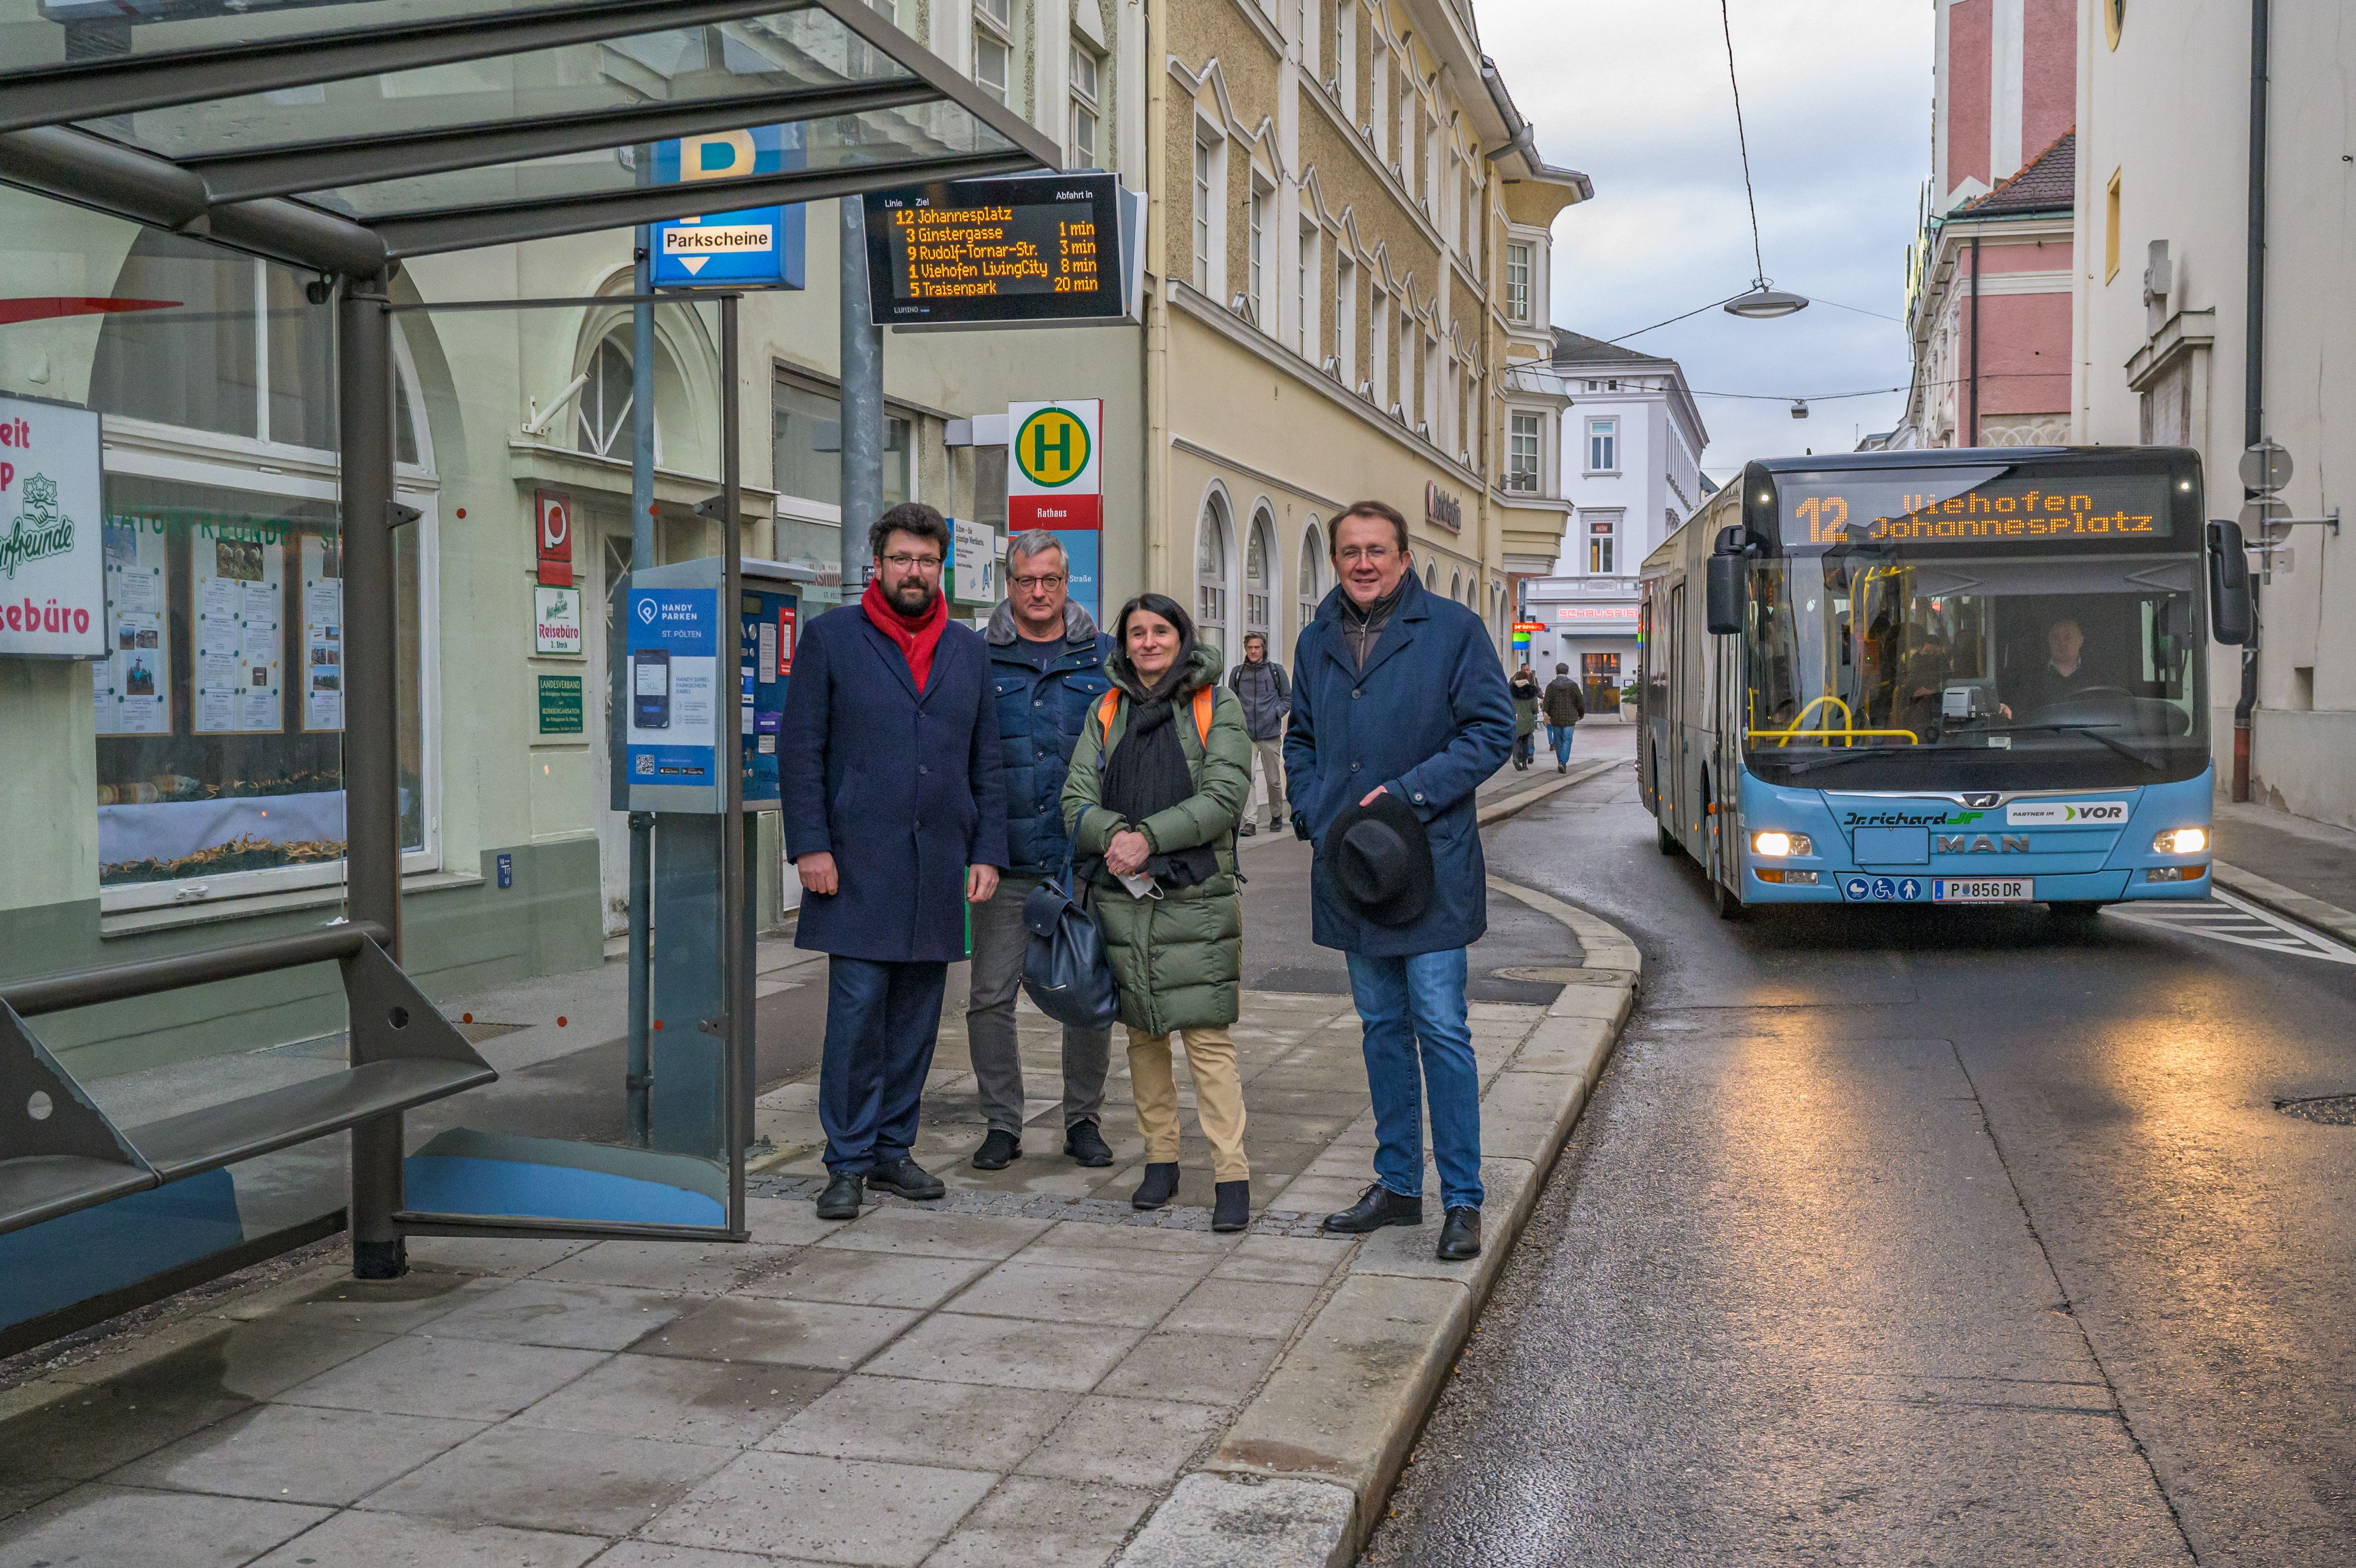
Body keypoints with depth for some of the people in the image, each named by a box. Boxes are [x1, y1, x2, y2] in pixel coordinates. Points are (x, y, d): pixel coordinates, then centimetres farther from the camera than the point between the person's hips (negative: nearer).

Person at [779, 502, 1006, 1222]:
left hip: (939, 865, 4)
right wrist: (810, 843, -9)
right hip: (858, 863, -4)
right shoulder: (831, 637, 2)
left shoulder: (968, 649, 13)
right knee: (858, 1008, -6)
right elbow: (799, 750, -1)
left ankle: (892, 1148, 19)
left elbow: (986, 761, 14)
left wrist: (988, 851, 6)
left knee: (917, 1015, 8)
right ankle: (847, 1163, 5)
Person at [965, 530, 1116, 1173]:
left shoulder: (1104, 657, 8)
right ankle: (1002, 1124, 15)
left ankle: (1084, 1120, 21)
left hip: (1086, 856, 1)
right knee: (991, 996, 1)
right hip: (1005, 859, -1)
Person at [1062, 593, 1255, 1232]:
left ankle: (1232, 1176, -4)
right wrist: (1116, 834, -16)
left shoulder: (1216, 704, 2)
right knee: (1144, 1034, 10)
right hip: (1122, 895, 4)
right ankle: (1160, 1158, 22)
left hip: (1197, 896, -4)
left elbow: (1226, 796, -9)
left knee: (1208, 1036, -7)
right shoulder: (1107, 711, 13)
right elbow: (1076, 799, 5)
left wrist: (1150, 836, -17)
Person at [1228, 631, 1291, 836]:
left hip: (1270, 734, 0)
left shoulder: (1276, 670, 4)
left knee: (1273, 780, 8)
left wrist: (1276, 713, -5)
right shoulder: (1237, 673, 8)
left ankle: (1276, 816, 29)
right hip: (1246, 734, 0)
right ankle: (1249, 822, -13)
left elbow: (1288, 697, 10)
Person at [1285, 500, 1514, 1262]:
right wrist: (1312, 814, 2)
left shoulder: (1452, 629, -5)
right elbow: (1300, 740, 20)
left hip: (1430, 864, -5)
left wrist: (1410, 793, -15)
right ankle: (1397, 1184, 24)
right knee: (1382, 1026, 13)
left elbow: (1493, 729, -6)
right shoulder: (1317, 641, 11)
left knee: (1440, 1027, -5)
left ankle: (1462, 1200, 4)